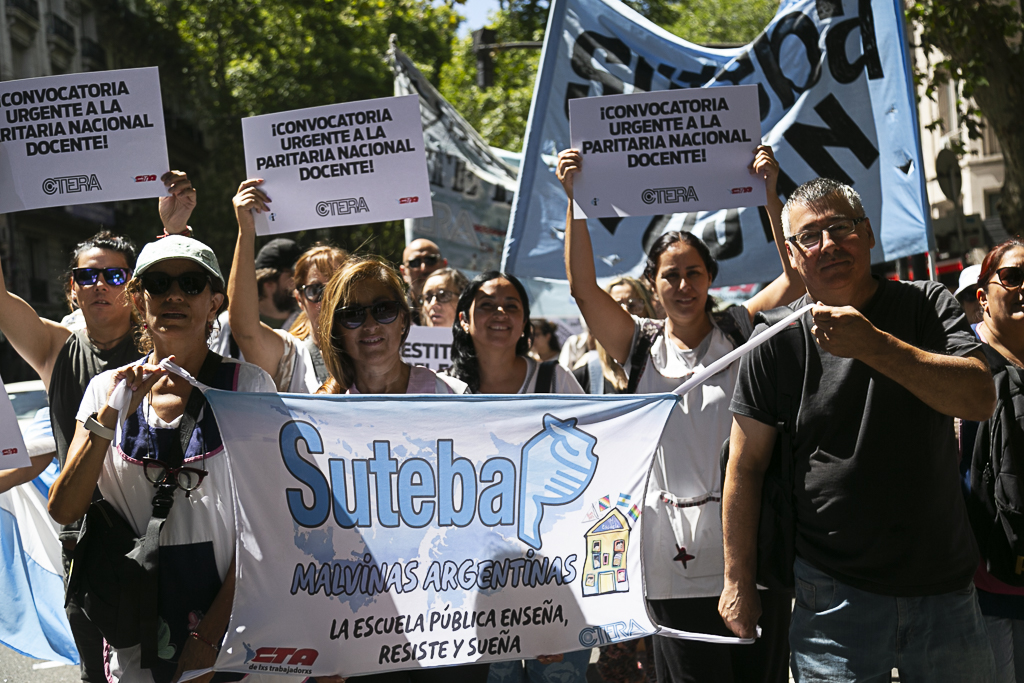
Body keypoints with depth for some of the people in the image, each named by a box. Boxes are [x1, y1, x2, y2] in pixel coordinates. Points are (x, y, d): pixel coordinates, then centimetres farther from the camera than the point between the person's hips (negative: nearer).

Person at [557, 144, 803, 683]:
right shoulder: (641, 345, 6)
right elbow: (583, 287, -6)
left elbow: (795, 277, -4)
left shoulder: (738, 332, 7)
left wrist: (770, 194, -11)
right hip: (677, 554, 0)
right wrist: (574, 198, -13)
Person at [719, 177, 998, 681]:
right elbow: (746, 465, 1)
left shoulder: (928, 306, -1)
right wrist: (739, 584, 0)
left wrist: (872, 344, -29)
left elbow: (981, 399, -17)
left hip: (946, 585, 2)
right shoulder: (776, 341, -2)